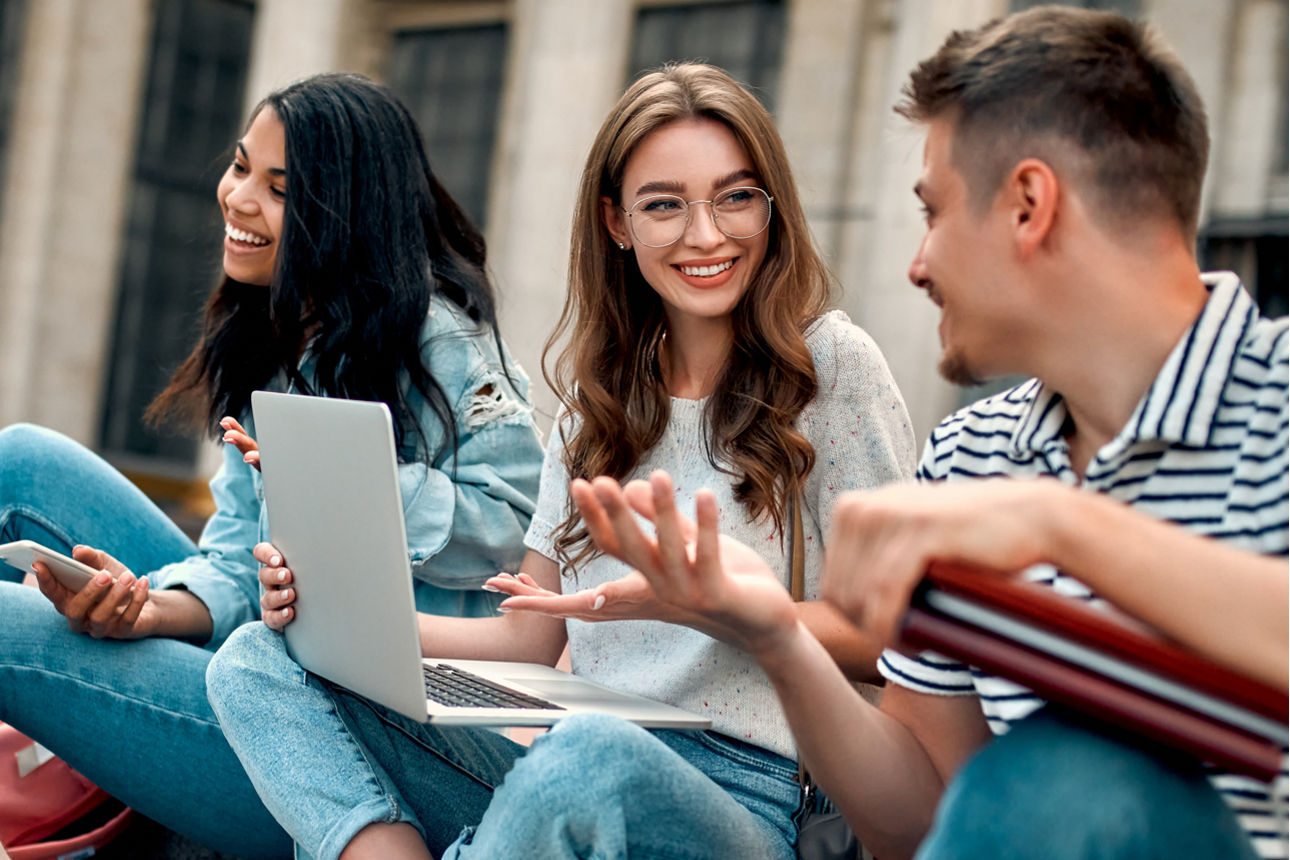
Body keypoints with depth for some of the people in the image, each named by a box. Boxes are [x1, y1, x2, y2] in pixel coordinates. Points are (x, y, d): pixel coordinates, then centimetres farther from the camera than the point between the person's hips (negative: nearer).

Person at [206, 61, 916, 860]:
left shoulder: (831, 362, -2)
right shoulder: (598, 390, 16)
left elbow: (888, 637, -5)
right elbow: (528, 641, 14)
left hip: (738, 791, -6)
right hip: (556, 761, 6)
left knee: (586, 754, -40)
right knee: (256, 660, -6)